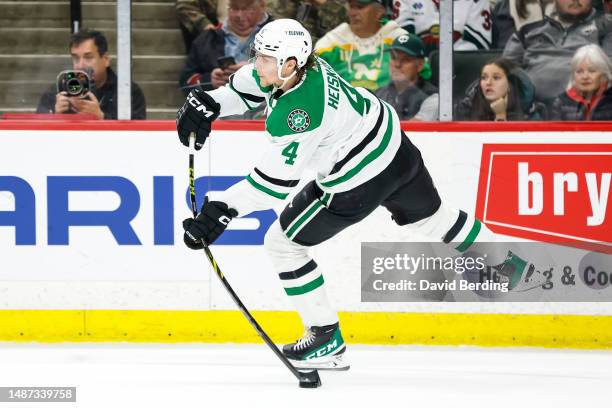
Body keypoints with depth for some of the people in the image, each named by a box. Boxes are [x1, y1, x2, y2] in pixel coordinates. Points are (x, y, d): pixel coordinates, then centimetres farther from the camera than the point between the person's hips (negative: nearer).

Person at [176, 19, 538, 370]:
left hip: (358, 183, -9)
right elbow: (248, 85, 11)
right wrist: (206, 104, -3)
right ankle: (503, 265, 52)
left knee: (283, 244, 1)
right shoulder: (302, 63, -10)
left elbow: (276, 182, -32)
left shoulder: (298, 113, -34)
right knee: (429, 216, 32)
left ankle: (327, 341, 8)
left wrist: (221, 211, -34)